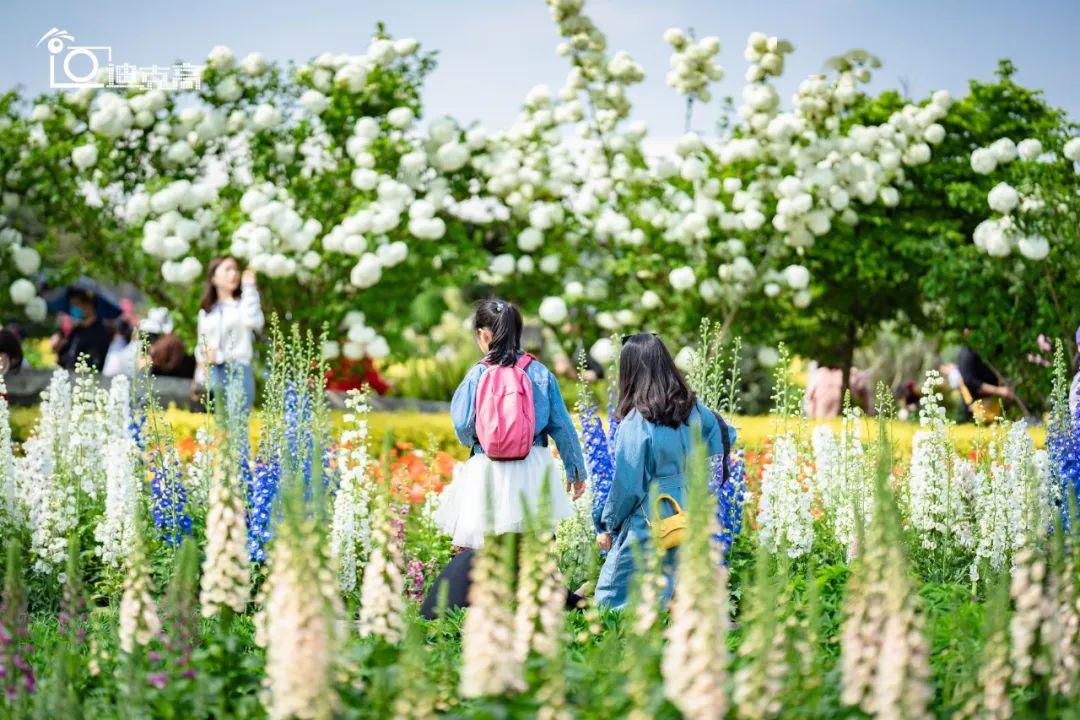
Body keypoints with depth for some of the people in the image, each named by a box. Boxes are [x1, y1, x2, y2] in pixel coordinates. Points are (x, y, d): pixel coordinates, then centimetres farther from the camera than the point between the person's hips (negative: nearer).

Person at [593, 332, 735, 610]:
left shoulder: (635, 423, -19)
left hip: (647, 523, -7)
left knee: (612, 598, 1)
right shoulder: (693, 408, 0)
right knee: (659, 597, 17)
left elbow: (626, 485, -15)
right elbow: (725, 439, 18)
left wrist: (607, 526, -1)